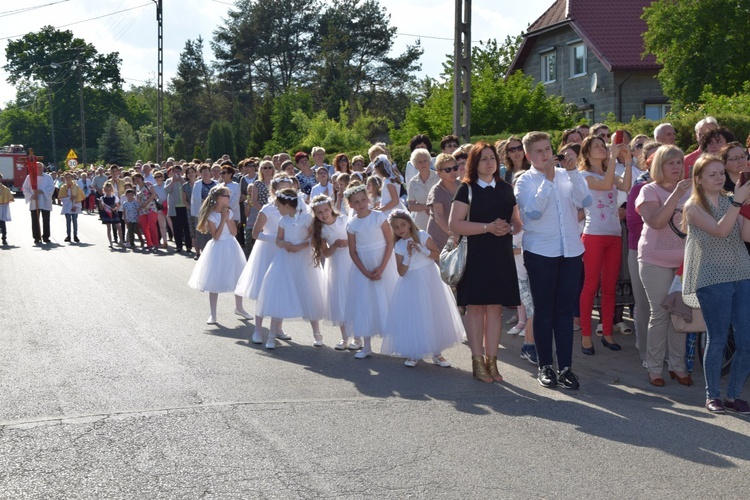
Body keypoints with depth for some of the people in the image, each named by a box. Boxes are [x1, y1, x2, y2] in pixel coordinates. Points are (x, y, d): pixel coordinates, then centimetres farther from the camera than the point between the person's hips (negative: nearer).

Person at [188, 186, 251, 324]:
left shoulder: (229, 212, 2)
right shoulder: (211, 215, -12)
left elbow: (234, 232, -3)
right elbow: (216, 236, -18)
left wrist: (227, 218, -13)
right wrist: (223, 219, -19)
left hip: (231, 247, 5)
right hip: (218, 249, -5)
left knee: (238, 279, 12)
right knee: (214, 282, 0)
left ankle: (239, 308, 31)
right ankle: (213, 314, 9)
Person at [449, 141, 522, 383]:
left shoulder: (506, 189, 13)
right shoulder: (467, 189, -1)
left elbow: (518, 222, 18)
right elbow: (454, 223, -10)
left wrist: (509, 228, -6)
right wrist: (487, 227, -17)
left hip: (501, 256, 4)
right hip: (475, 256, -4)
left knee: (495, 307, 5)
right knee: (475, 307, -2)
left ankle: (491, 360, 12)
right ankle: (478, 362, 5)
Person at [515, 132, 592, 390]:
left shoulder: (566, 175, 9)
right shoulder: (525, 181, 1)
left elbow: (585, 201, -7)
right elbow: (533, 212, -16)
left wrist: (572, 170, -15)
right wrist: (547, 179, -17)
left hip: (571, 251, 3)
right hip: (540, 252, -3)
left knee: (566, 310, 4)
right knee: (543, 310, 5)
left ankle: (565, 368, 8)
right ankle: (545, 366, 13)